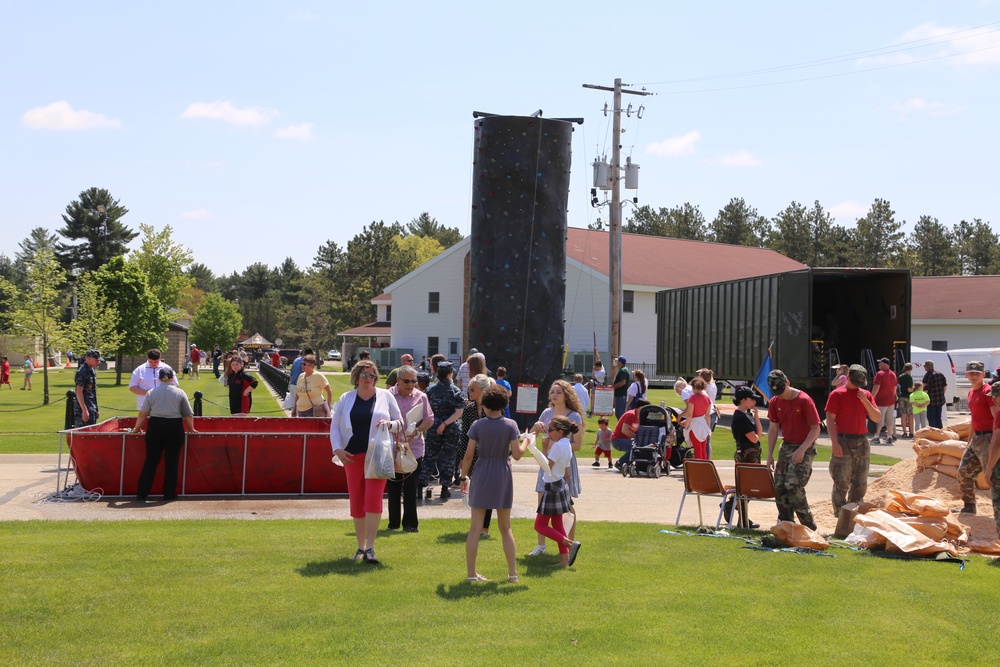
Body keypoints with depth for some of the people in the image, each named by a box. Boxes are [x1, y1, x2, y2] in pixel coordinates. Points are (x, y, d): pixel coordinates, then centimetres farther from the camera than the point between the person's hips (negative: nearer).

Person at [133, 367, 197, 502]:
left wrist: (137, 428, 19)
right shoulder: (180, 392, 1)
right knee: (172, 462, 6)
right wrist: (191, 429, 18)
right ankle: (169, 494, 9)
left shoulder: (151, 392, 3)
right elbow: (189, 415, 4)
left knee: (150, 461, 6)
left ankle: (142, 494, 7)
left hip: (155, 426, 1)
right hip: (175, 428, -1)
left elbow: (143, 414, 4)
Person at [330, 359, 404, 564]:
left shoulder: (385, 396, 5)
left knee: (373, 499, -14)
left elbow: (401, 423, 10)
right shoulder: (346, 399, 10)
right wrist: (337, 449, -5)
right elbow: (335, 426, 10)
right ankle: (360, 547, 18)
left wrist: (390, 424, -12)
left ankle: (370, 548, -11)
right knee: (356, 501, 6)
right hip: (353, 456, 3)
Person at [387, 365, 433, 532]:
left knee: (411, 489, 2)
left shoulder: (421, 397, 2)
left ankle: (410, 523, 10)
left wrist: (416, 432, -12)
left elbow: (429, 419, 4)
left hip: (414, 448, 0)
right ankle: (394, 522, 19)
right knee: (393, 488, 9)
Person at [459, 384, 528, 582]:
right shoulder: (510, 425, -6)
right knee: (505, 527, 13)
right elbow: (517, 454, -9)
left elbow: (469, 455, -6)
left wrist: (463, 477, 6)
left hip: (481, 476, -1)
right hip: (503, 477, 1)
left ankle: (471, 573, 5)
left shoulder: (477, 425, -5)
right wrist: (526, 441, 10)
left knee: (475, 528, 4)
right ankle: (512, 572, 12)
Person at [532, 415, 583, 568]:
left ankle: (570, 543, -13)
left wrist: (545, 448, -15)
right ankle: (564, 560, 12)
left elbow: (546, 465, -23)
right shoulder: (567, 445, 10)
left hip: (553, 488, -10)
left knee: (540, 525, -2)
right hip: (561, 487, 10)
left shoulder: (558, 445, -20)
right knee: (557, 526, 13)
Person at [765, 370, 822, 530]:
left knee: (794, 486, -17)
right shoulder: (775, 402, 4)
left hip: (804, 448, -6)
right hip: (786, 447, 7)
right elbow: (773, 429, 11)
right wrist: (770, 455, 7)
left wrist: (802, 449, -21)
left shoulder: (804, 400, -14)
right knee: (779, 487, 2)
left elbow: (815, 429, -13)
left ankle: (809, 526, -6)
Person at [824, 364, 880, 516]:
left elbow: (877, 418, 7)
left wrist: (865, 401, -8)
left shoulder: (866, 394, 12)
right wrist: (835, 442, -17)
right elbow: (830, 420, -8)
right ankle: (841, 516, 3)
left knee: (861, 484, 10)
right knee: (842, 483, -4)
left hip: (862, 442, 5)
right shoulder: (837, 394, -3)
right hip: (843, 442, -5)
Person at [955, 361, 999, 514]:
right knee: (964, 472, 13)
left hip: (987, 438, -9)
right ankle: (969, 507, 24)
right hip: (976, 438, 9)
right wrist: (969, 441, 24)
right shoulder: (972, 392, 14)